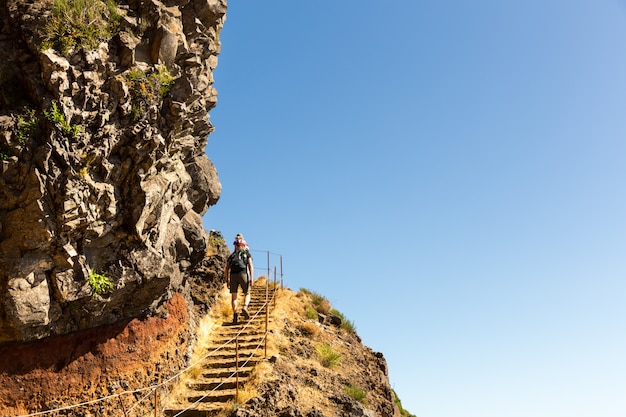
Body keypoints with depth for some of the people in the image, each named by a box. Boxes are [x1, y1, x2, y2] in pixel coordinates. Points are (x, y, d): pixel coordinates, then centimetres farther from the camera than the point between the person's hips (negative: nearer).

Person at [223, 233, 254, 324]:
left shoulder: (232, 255, 26)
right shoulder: (247, 253, 17)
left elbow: (226, 269, 17)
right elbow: (250, 266, 3)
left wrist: (227, 281, 20)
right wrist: (251, 278, -2)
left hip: (233, 275, 2)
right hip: (243, 274, -2)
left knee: (234, 296, 7)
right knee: (247, 294, 11)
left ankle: (235, 314, -9)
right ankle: (245, 308, -15)